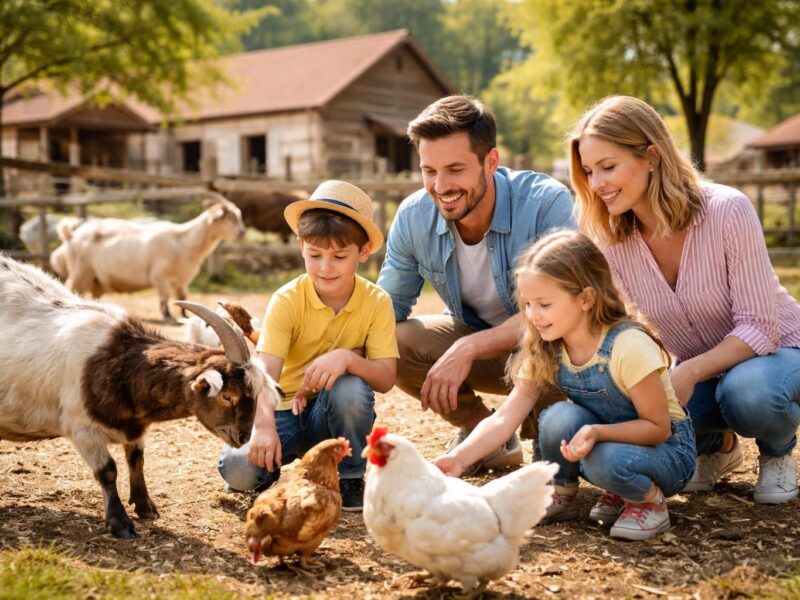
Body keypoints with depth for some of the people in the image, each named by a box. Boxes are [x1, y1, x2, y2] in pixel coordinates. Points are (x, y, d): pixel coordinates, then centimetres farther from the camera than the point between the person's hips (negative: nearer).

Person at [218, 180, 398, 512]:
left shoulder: (377, 302, -10)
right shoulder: (286, 301, -15)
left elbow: (386, 378, -17)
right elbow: (266, 370, -27)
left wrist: (346, 357, -37)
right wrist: (263, 425, -46)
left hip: (335, 411, 1)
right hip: (285, 409, -1)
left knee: (350, 388, -34)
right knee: (238, 470, -26)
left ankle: (349, 476, -8)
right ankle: (284, 462, 10)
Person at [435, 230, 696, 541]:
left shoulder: (628, 346, -27)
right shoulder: (544, 352, -9)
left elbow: (657, 428, -20)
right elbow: (504, 418, -15)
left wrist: (597, 432, -36)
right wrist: (458, 457, -30)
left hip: (666, 449, -5)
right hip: (593, 441, 5)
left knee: (609, 462, -37)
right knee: (560, 417, -26)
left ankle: (650, 500, -5)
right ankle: (562, 493, 0)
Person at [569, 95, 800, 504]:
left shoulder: (728, 210, -26)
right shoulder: (613, 242, -13)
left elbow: (759, 328, -25)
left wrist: (689, 372, -38)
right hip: (695, 372, 4)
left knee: (747, 394, -38)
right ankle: (716, 447, 9)